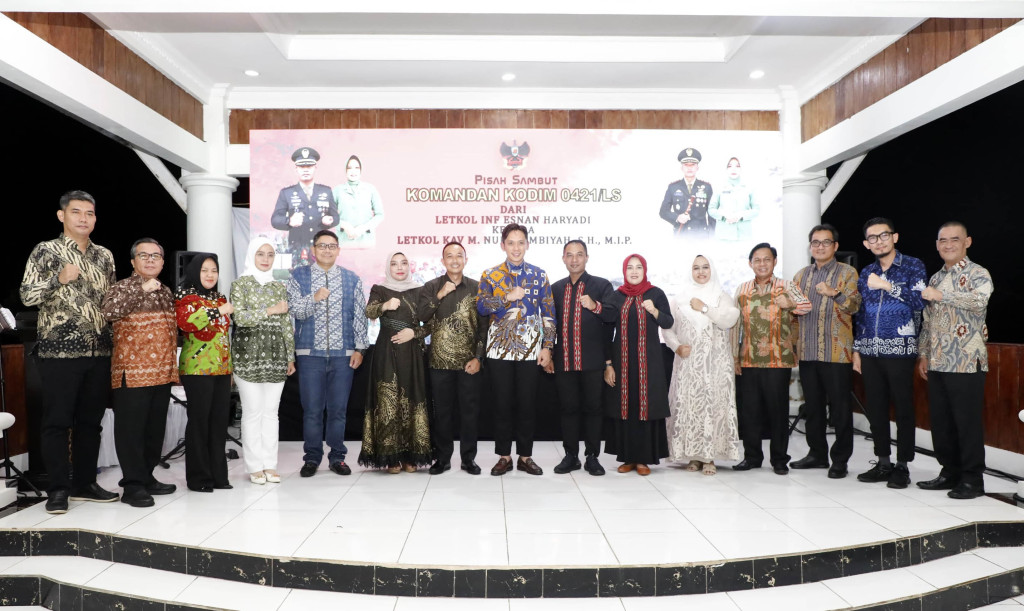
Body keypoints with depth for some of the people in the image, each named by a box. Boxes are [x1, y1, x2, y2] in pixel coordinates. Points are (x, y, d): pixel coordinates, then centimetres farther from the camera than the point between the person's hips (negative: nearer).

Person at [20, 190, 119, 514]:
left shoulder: (104, 255, 13)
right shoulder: (46, 250, -1)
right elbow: (26, 295, -7)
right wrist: (59, 278, -19)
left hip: (99, 351, 5)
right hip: (59, 350, -5)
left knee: (90, 420, 10)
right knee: (57, 421, 1)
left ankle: (84, 483, 20)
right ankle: (58, 489, 11)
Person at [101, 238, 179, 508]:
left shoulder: (166, 292, 17)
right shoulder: (122, 288, -3)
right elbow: (109, 312, -25)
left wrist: (173, 366, 22)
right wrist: (141, 289, -26)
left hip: (163, 373, 7)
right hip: (133, 373, -6)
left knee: (155, 429, 12)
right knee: (131, 430, -2)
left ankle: (147, 477, 23)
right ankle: (133, 485, 5)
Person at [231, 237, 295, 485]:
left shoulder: (279, 286, 14)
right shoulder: (241, 283, 2)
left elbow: (287, 324, 13)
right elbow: (240, 317, -11)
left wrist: (290, 357, 10)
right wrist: (271, 310, -10)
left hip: (276, 355, 4)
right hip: (249, 355, -3)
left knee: (271, 412, 6)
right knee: (252, 412, -1)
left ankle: (270, 465, 13)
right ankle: (255, 466, 8)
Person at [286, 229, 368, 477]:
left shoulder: (352, 279, 9)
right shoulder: (298, 276, 6)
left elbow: (359, 315, 7)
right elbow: (294, 310, -3)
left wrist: (359, 348, 1)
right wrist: (314, 298, -21)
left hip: (343, 354, 1)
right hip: (310, 353, -1)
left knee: (338, 408, 7)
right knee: (312, 409, 3)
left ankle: (337, 457, 19)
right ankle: (312, 458, 17)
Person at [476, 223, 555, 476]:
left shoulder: (539, 275, 5)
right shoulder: (490, 275, 4)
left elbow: (548, 314, 4)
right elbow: (481, 306, -8)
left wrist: (547, 346, -3)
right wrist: (508, 297, -17)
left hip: (530, 349, 0)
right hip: (500, 349, 0)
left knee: (527, 405, 5)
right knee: (502, 404, 4)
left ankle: (525, 456, 17)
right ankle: (504, 456, 16)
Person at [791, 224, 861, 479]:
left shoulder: (847, 273, 2)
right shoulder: (802, 275, 17)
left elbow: (854, 305, -9)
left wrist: (835, 293, -25)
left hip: (836, 352, -5)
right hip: (807, 351, 5)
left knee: (840, 408, 0)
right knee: (812, 406, 12)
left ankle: (840, 460, 9)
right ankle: (817, 453, 23)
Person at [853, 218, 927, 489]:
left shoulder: (913, 266, 1)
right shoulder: (866, 273, 15)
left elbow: (920, 301, -14)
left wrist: (887, 285, -17)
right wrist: (856, 349, 13)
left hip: (899, 350, -5)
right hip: (870, 352, 5)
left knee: (903, 409, 0)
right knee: (875, 408, 9)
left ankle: (902, 466, 11)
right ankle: (883, 463, 20)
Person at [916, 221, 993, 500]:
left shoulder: (977, 274, -3)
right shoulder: (935, 278, 17)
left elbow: (980, 300, -26)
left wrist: (942, 295, -22)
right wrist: (923, 354, 16)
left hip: (966, 362, -7)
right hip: (937, 363, 7)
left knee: (968, 422, -2)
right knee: (940, 422, 11)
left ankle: (972, 479, 8)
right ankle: (950, 473, 22)